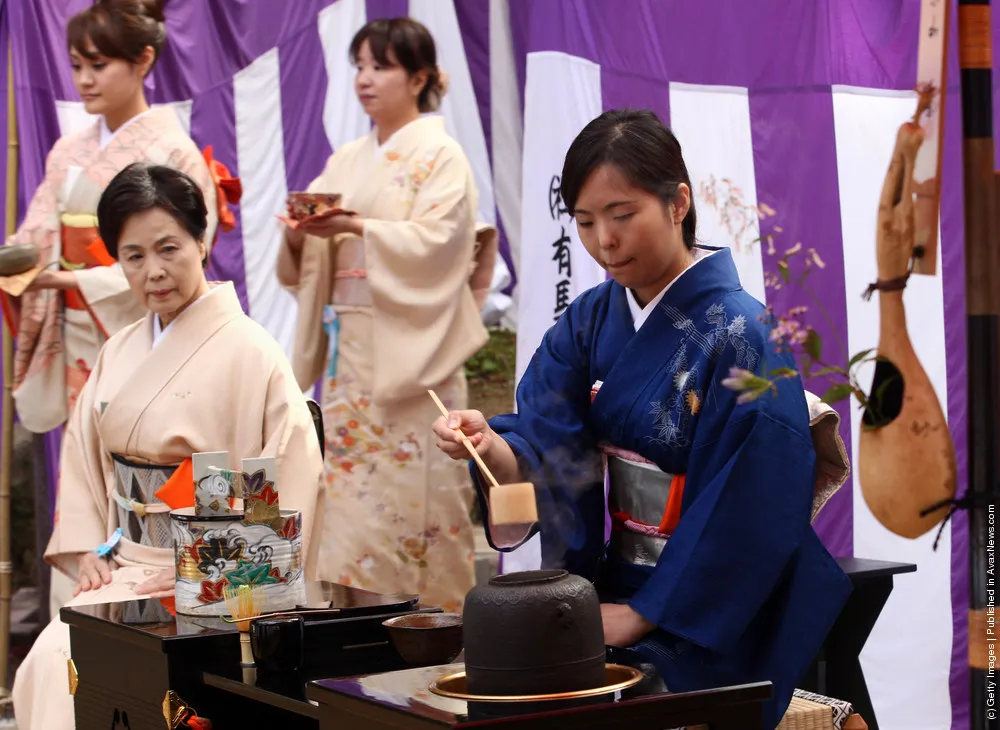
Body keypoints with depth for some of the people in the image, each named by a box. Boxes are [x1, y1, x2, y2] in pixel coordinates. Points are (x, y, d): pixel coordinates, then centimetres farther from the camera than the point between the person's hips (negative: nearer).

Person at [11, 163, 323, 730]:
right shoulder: (119, 354, 12)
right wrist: (90, 549, 2)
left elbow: (293, 474, -13)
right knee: (47, 664, -20)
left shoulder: (249, 351, -9)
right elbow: (83, 458, 18)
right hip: (124, 569, 6)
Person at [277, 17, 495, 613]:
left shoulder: (440, 155, -1)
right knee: (350, 484, 4)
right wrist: (300, 233, -10)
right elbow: (313, 259, 12)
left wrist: (357, 228, -26)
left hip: (411, 348, -6)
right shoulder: (347, 161, 16)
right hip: (350, 345, 6)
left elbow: (436, 241, -16)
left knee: (417, 490, -6)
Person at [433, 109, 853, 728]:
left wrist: (639, 615, -16)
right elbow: (545, 454, -4)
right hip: (611, 583, 6)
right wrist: (491, 446, -27)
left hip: (707, 623, -6)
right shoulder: (589, 323, 5)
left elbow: (747, 511, -17)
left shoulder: (740, 335, -15)